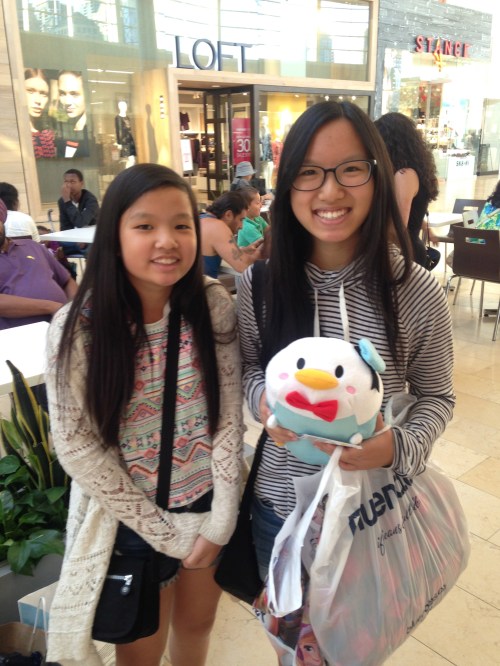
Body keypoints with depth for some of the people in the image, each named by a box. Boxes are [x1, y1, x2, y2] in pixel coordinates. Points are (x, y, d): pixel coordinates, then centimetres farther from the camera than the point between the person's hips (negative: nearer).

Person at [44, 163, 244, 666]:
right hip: (132, 520, -2)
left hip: (208, 505, 2)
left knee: (197, 626, 26)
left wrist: (221, 520, -10)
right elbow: (76, 446, -15)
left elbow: (230, 417, -9)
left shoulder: (214, 306, -13)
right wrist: (162, 531, -12)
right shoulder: (78, 328, -19)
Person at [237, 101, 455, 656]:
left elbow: (437, 396, -4)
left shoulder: (416, 291, -17)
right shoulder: (260, 283, -12)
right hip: (280, 504, 2)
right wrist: (261, 397, -18)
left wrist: (400, 448, -24)